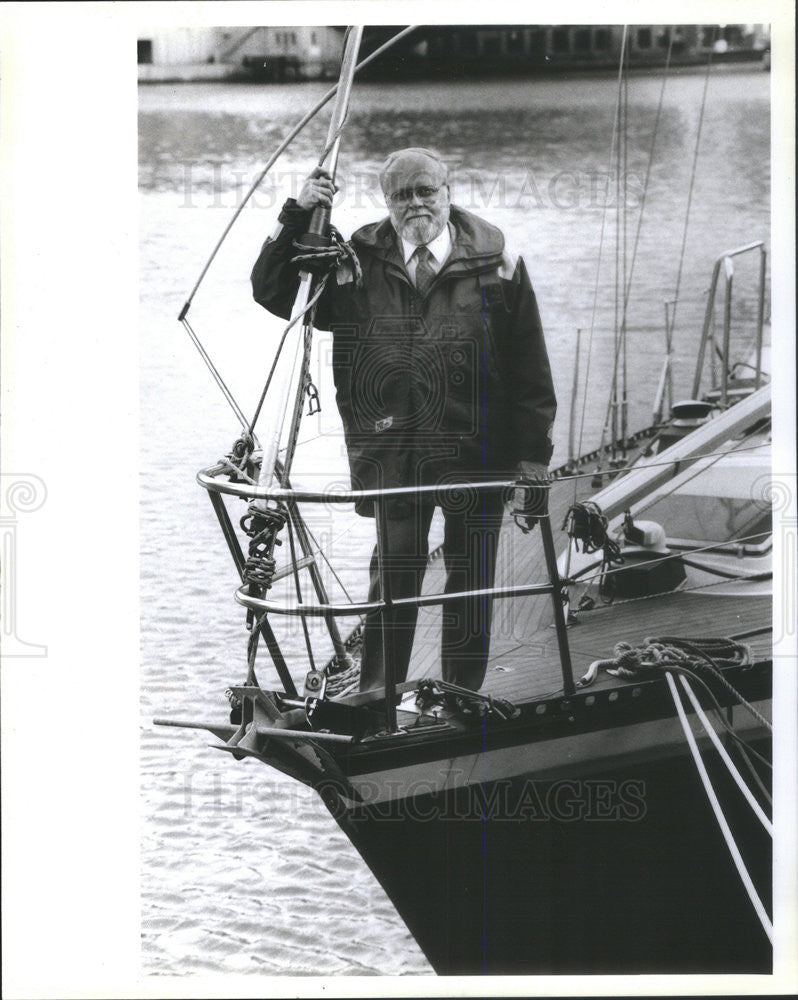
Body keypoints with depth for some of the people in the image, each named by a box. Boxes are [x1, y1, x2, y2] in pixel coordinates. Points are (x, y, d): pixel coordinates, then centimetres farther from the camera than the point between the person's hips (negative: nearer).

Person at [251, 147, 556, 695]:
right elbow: (272, 292, 5)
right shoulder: (358, 262, 3)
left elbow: (529, 367, 2)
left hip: (476, 448, 0)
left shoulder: (494, 262, 0)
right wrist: (298, 218, -8)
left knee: (471, 577, 9)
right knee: (396, 570, 2)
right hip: (391, 446, 0)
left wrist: (533, 450, -1)